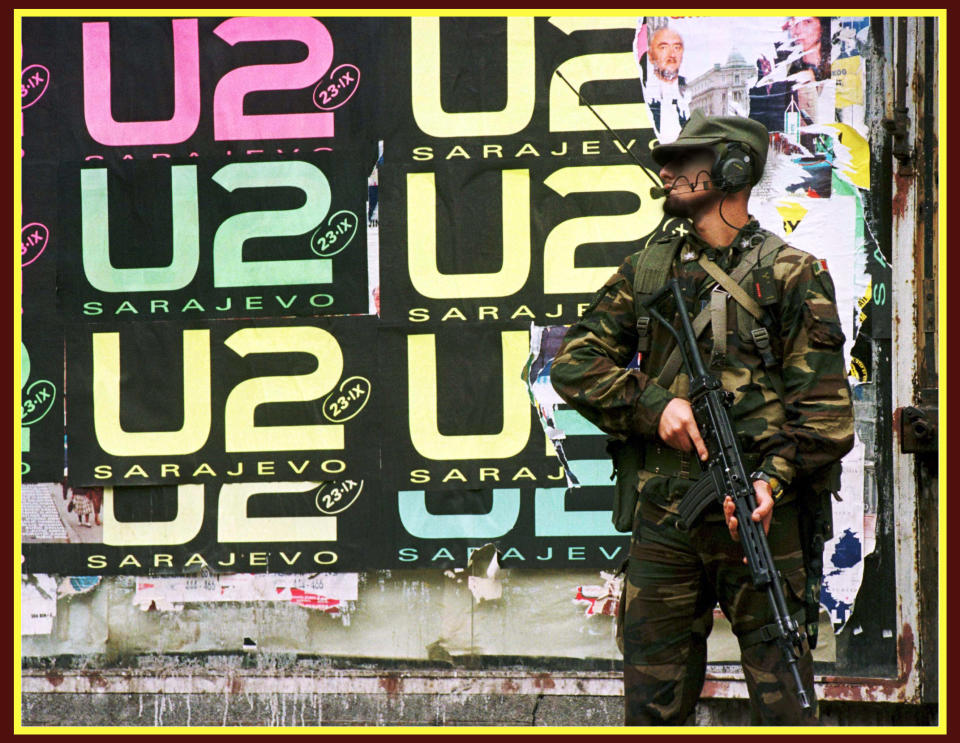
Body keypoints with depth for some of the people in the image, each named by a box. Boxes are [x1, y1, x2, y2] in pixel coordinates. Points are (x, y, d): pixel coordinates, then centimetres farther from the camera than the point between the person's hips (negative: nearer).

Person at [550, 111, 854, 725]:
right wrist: (655, 403, -5)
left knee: (784, 702, -5)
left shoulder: (793, 275, 1)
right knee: (654, 704, 6)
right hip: (663, 517, 4)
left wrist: (773, 478, -20)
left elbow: (826, 408, -3)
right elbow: (574, 363, 11)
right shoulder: (647, 271, 13)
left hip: (758, 516, -4)